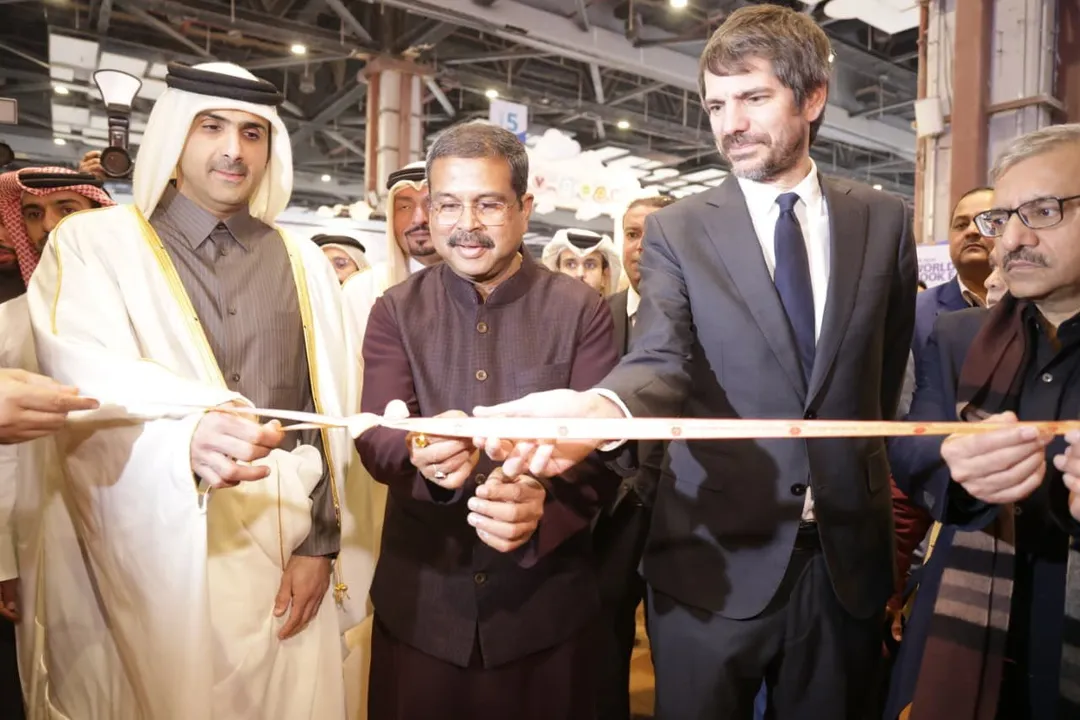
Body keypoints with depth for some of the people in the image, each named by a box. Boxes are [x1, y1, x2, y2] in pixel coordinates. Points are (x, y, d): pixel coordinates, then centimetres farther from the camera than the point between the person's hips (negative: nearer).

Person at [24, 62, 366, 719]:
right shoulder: (92, 243, -1)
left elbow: (330, 412, 4)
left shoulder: (305, 265, 8)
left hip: (284, 549, 3)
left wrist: (320, 542, -2)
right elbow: (91, 398, -16)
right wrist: (186, 441, -35)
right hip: (151, 556, -2)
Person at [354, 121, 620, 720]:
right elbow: (375, 439, -10)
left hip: (545, 599, -1)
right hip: (419, 598, 2)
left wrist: (542, 504, -30)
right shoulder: (395, 312, 0)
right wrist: (424, 456, -32)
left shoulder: (581, 312, -5)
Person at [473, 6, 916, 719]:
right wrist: (598, 408, -39)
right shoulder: (677, 230, -3)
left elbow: (888, 367, 13)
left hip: (849, 549, 3)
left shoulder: (885, 220, 4)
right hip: (716, 553, -2)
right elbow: (662, 363, -17)